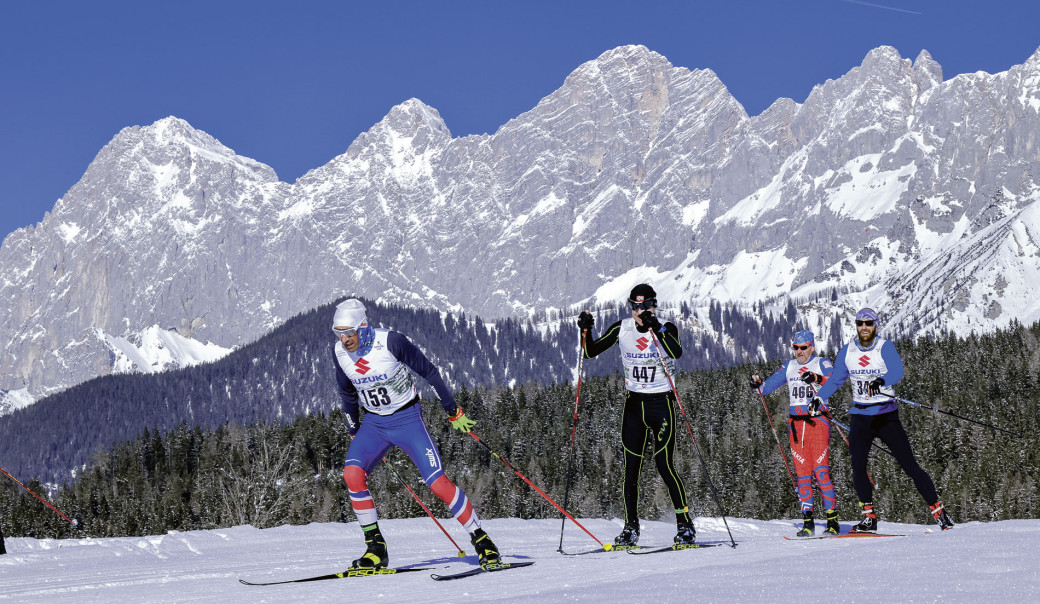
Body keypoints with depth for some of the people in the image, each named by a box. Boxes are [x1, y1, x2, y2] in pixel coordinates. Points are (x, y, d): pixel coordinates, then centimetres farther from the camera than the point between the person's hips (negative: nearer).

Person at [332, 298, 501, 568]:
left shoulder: (390, 341, -22)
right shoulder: (341, 353, -7)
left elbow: (428, 371, -11)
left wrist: (453, 411, -6)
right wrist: (354, 432, 19)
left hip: (407, 419, -4)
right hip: (373, 423, 4)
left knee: (437, 482, -15)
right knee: (352, 472, -21)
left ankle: (481, 539, 2)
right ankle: (375, 548, -10)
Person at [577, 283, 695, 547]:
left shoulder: (666, 329, -7)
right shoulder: (622, 329, 2)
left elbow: (676, 352, -27)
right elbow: (590, 352, 2)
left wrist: (655, 328, -36)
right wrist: (585, 330, -15)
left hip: (662, 404, -3)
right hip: (633, 404, 3)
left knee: (664, 464, -10)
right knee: (631, 466, 0)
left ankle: (685, 524, -1)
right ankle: (631, 527, 9)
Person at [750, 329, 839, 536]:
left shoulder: (822, 364, 4)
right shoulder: (789, 367, 17)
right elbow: (770, 384, 13)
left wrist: (817, 379, -33)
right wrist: (758, 385, -9)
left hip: (818, 420, -4)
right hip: (795, 423, 4)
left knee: (821, 470, -12)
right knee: (803, 473, 0)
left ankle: (832, 519, -10)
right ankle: (807, 521, 1)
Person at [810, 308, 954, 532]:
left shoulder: (885, 347, -7)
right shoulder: (847, 352, 7)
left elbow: (897, 371, -23)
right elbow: (835, 379, 17)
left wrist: (881, 381, -43)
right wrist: (819, 398, 3)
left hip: (886, 415, -3)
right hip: (860, 416, 4)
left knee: (910, 465, -6)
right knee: (858, 468, -10)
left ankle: (938, 511, 1)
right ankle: (869, 517, -2)